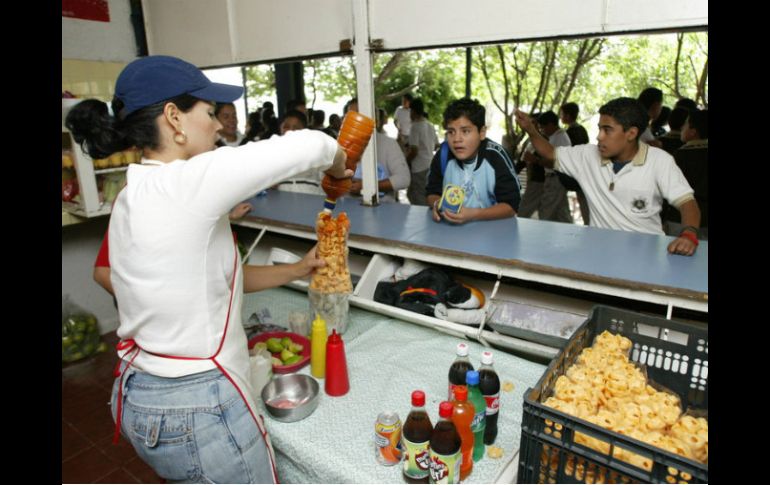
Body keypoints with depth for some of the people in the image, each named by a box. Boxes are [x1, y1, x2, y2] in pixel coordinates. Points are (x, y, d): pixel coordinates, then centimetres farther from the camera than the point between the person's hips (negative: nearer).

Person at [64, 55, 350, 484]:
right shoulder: (188, 182, -24)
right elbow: (311, 143, -21)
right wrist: (338, 168, 1)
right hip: (199, 411, -8)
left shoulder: (135, 197, 5)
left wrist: (297, 271, 7)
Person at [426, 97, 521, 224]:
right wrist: (437, 204, -18)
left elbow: (511, 206, -15)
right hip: (450, 226, 3)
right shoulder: (443, 155, -7)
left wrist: (473, 214, -29)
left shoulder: (495, 156, -16)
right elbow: (432, 192, 5)